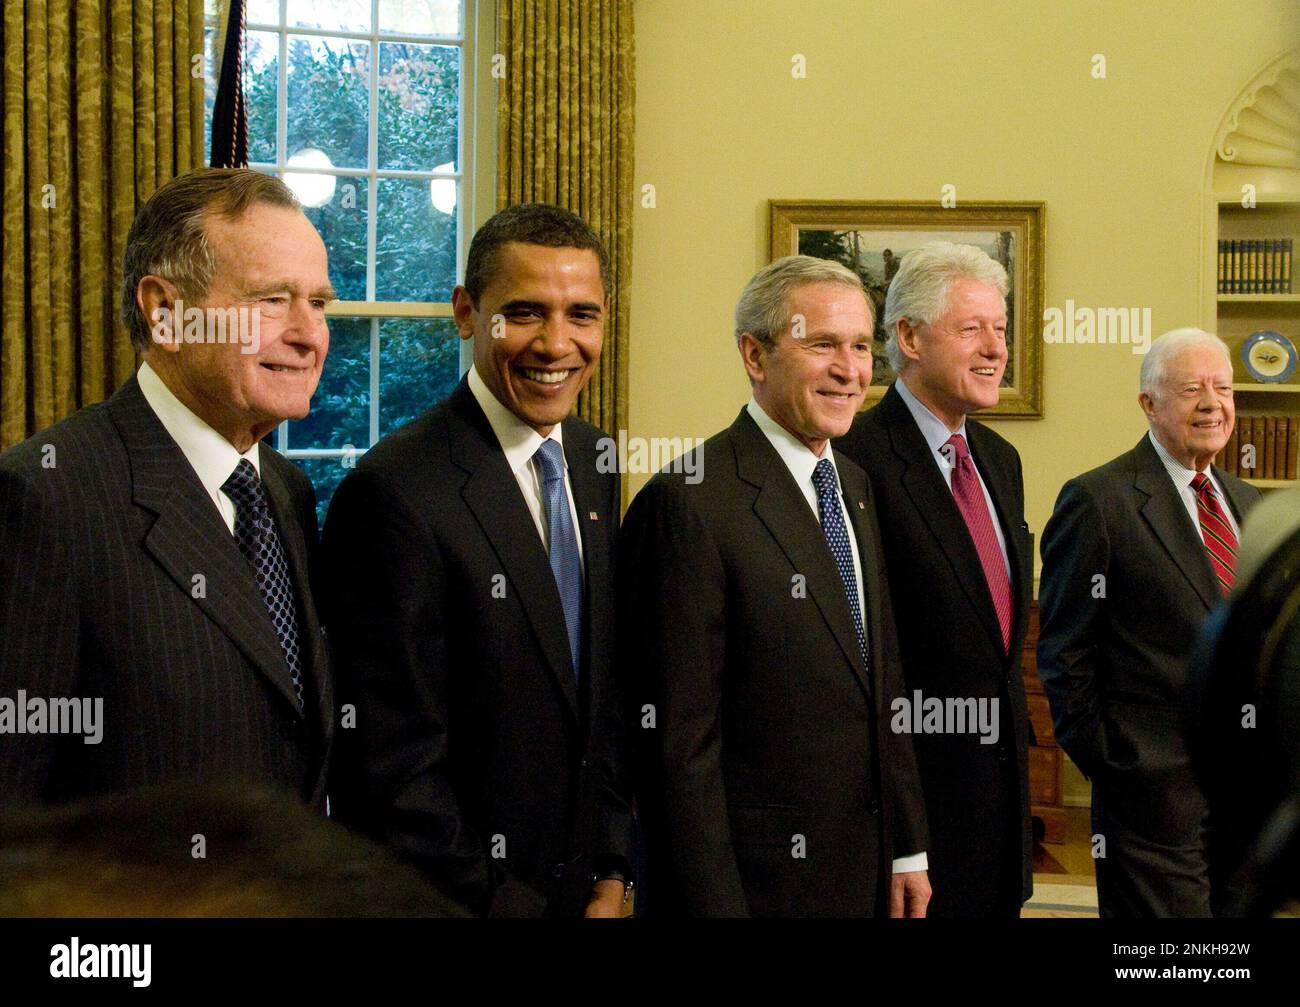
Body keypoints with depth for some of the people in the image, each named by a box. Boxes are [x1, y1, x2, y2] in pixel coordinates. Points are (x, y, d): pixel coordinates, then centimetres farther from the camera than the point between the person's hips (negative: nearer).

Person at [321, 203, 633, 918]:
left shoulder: (588, 458, 3)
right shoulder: (395, 491, -22)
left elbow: (602, 687, 9)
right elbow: (394, 769, -21)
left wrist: (612, 873, 3)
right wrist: (501, 903, -15)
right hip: (457, 895, -6)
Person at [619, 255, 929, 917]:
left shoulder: (855, 486, 9)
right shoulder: (690, 502, -17)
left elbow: (883, 687, 13)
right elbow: (679, 740, -18)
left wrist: (907, 850, 10)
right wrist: (714, 903, -18)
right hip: (750, 882, -7)